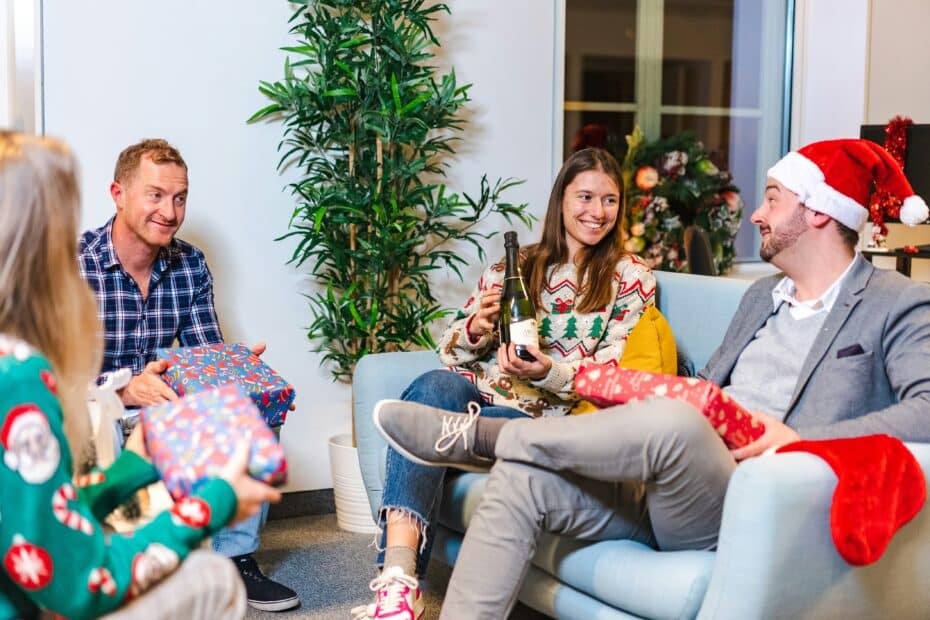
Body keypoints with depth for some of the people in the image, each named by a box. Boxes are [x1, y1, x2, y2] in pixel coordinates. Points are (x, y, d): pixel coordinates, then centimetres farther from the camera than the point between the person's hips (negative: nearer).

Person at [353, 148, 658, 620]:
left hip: (548, 417, -3)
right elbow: (452, 349, 16)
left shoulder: (631, 278, 10)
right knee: (435, 386, -34)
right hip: (480, 390, 3)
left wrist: (549, 373, -20)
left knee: (427, 423, -31)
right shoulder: (516, 266, 19)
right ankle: (397, 582, -45)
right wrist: (477, 327, -8)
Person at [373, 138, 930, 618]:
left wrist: (799, 440, -21)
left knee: (673, 423, -36)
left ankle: (476, 435, -17)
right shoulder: (762, 296, 25)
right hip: (661, 493, 7)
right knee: (522, 478, -15)